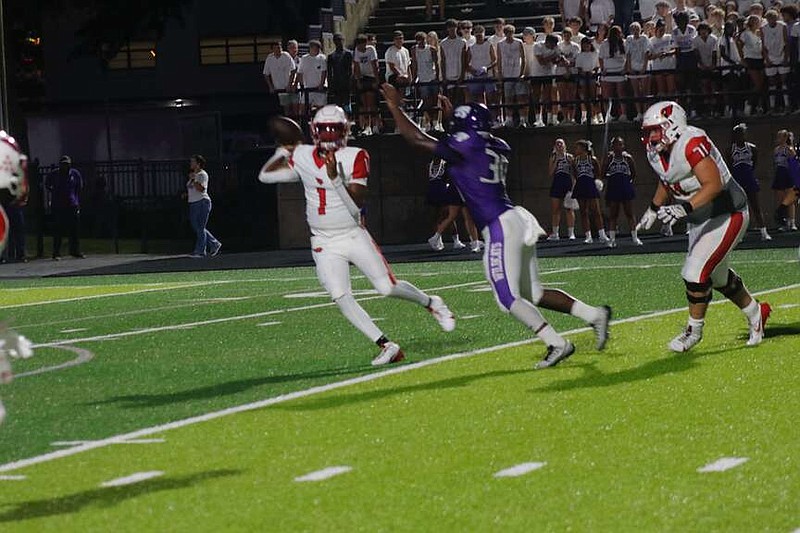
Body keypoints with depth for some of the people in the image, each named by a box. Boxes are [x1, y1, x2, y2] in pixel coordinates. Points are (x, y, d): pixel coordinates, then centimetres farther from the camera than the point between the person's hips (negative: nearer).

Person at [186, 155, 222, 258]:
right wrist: (186, 194, 11)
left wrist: (193, 179, -24)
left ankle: (200, 251, -4)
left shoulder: (202, 174, -9)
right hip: (193, 204, 10)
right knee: (196, 227, 10)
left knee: (200, 228, -8)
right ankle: (214, 244, 20)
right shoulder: (193, 175, 19)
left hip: (202, 203, -10)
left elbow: (201, 189, -22)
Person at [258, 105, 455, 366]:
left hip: (354, 235, -2)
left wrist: (335, 178, -31)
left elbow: (357, 205, -19)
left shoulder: (355, 158, -11)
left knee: (388, 287, -6)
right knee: (341, 297, -16)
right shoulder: (302, 158, -1)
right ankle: (386, 346, -11)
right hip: (325, 243, 2)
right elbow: (265, 175, 8)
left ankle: (431, 303, 25)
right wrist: (284, 152, 14)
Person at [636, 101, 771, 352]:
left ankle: (694, 329, 5)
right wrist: (653, 210, 20)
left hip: (728, 216, -9)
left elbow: (714, 185, -37)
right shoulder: (657, 154, -1)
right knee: (718, 277, 19)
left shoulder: (693, 145, -29)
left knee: (696, 273, -14)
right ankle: (755, 313, 41)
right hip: (701, 222, 9)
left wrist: (685, 208, -45)